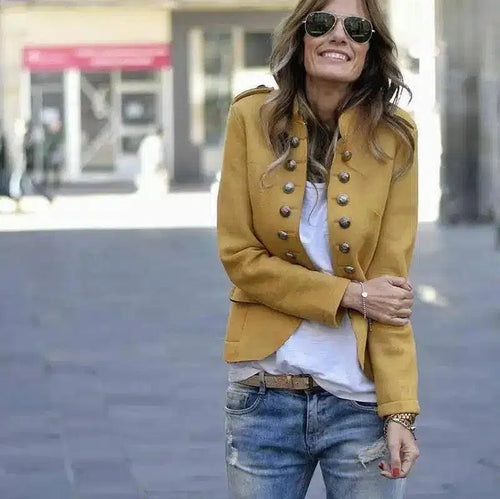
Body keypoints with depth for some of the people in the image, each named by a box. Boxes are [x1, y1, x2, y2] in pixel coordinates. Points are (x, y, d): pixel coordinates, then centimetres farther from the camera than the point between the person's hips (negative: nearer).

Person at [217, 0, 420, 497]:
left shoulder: (392, 137, -3)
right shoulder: (252, 119, -2)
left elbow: (390, 281, -6)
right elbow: (239, 255, -3)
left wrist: (399, 411, -12)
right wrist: (348, 295, -11)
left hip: (361, 398, 0)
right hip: (264, 395, 1)